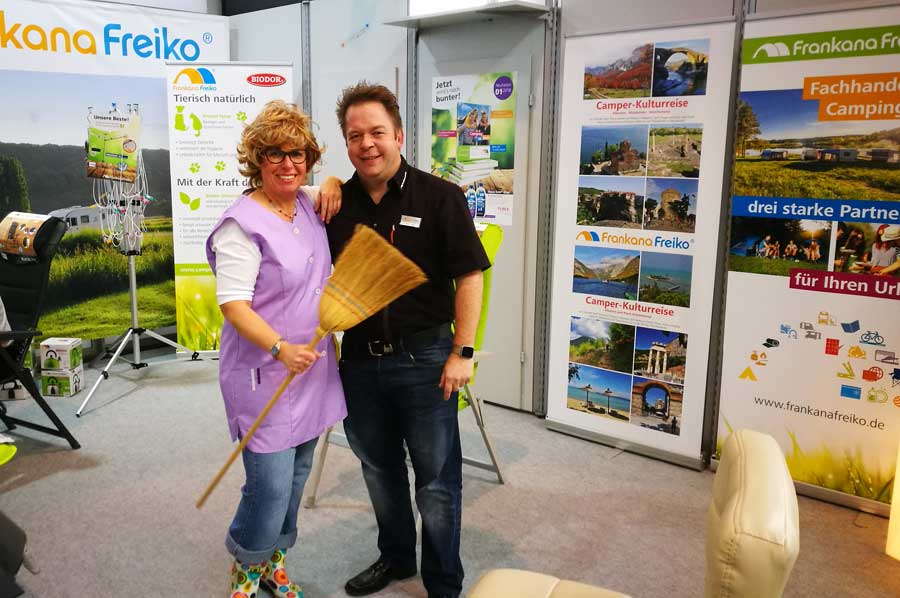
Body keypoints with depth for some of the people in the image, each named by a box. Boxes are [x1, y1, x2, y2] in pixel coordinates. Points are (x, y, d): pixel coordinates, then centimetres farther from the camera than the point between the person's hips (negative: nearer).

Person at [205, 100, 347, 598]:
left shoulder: (307, 204, 7)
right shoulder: (243, 223, -15)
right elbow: (233, 305, -20)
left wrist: (332, 184, 7)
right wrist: (280, 348, -33)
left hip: (311, 369, 7)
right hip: (263, 375, -7)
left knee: (295, 477, 17)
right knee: (270, 486, -5)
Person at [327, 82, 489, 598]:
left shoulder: (440, 197, -9)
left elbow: (469, 276, -9)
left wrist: (463, 352, -13)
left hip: (424, 359, -4)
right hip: (360, 357, 5)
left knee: (437, 479, 7)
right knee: (379, 469, 20)